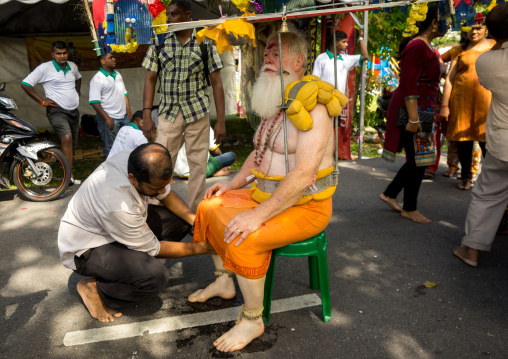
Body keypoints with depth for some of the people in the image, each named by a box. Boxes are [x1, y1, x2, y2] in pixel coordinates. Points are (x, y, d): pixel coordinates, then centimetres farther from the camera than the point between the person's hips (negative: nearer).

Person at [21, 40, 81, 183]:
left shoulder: (72, 66, 11)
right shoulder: (45, 68, -8)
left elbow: (78, 78, 34)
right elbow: (25, 83, -8)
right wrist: (42, 102, -11)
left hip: (73, 111, 7)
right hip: (57, 111, -7)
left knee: (72, 145, 13)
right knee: (67, 138, -28)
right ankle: (70, 176, -28)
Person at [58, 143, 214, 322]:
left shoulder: (136, 162, -20)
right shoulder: (119, 207, -39)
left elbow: (167, 194, 0)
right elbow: (153, 248, -22)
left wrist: (194, 219, -16)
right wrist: (205, 248, -17)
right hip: (85, 249, -8)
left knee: (181, 219, -6)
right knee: (156, 276, -30)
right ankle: (94, 289, -5)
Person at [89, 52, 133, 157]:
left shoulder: (118, 75, 13)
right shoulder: (97, 79, -10)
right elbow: (94, 102, -16)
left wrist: (129, 112, 13)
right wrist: (107, 118, -21)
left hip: (124, 117, 7)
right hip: (110, 119, -7)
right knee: (111, 149, -1)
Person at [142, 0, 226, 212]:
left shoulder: (205, 43, 1)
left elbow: (216, 83, 1)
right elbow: (150, 79, 7)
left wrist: (221, 121, -4)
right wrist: (146, 115, -3)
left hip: (198, 114, -1)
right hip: (168, 113, 1)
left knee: (198, 165, 4)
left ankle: (195, 214, 17)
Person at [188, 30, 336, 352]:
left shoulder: (312, 109, -21)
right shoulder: (275, 106, 11)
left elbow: (304, 174, -30)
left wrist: (259, 215, -31)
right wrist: (233, 184, 10)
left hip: (304, 207, -9)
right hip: (266, 196, 10)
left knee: (243, 238, -29)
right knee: (209, 208, 8)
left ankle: (252, 321, -6)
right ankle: (223, 281, 25)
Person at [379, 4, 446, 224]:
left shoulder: (424, 47, 16)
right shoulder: (418, 47, -15)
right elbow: (408, 86, -22)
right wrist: (413, 119, -25)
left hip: (420, 110, 10)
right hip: (413, 111, -10)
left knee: (418, 160, 14)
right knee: (418, 160, -1)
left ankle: (389, 194, 26)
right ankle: (409, 209, 13)